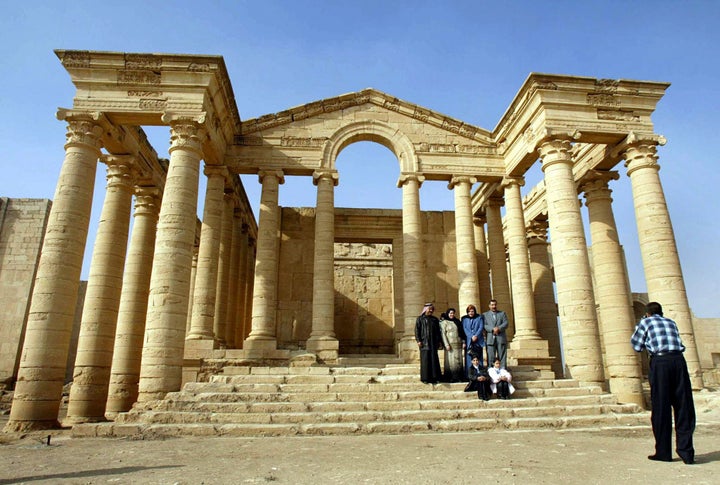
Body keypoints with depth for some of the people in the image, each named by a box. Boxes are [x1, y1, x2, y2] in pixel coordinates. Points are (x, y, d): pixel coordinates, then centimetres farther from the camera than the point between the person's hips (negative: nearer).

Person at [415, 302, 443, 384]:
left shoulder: (435, 319, 16)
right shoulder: (420, 319, 5)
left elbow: (438, 331, 17)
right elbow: (417, 330, -1)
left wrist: (440, 341, 10)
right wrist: (418, 340, -11)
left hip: (433, 342, 4)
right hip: (424, 342, -3)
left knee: (434, 359, 0)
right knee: (425, 360, -5)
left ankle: (435, 377, 4)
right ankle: (425, 378, -2)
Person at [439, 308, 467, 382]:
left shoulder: (457, 321, 13)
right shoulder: (444, 322, 0)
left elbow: (462, 332, 14)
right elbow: (443, 334, -5)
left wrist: (463, 342, 6)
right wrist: (446, 344, -13)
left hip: (458, 344, 4)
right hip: (450, 344, -4)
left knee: (459, 361, 3)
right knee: (451, 361, -4)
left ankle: (459, 377, 7)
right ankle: (451, 377, -1)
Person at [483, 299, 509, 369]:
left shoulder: (502, 313, 17)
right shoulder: (485, 315, 14)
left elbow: (505, 324, 3)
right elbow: (484, 326, 1)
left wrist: (498, 328, -15)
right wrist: (493, 329, -15)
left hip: (501, 338, 1)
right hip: (490, 339, -1)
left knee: (502, 357, 0)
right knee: (491, 358, -4)